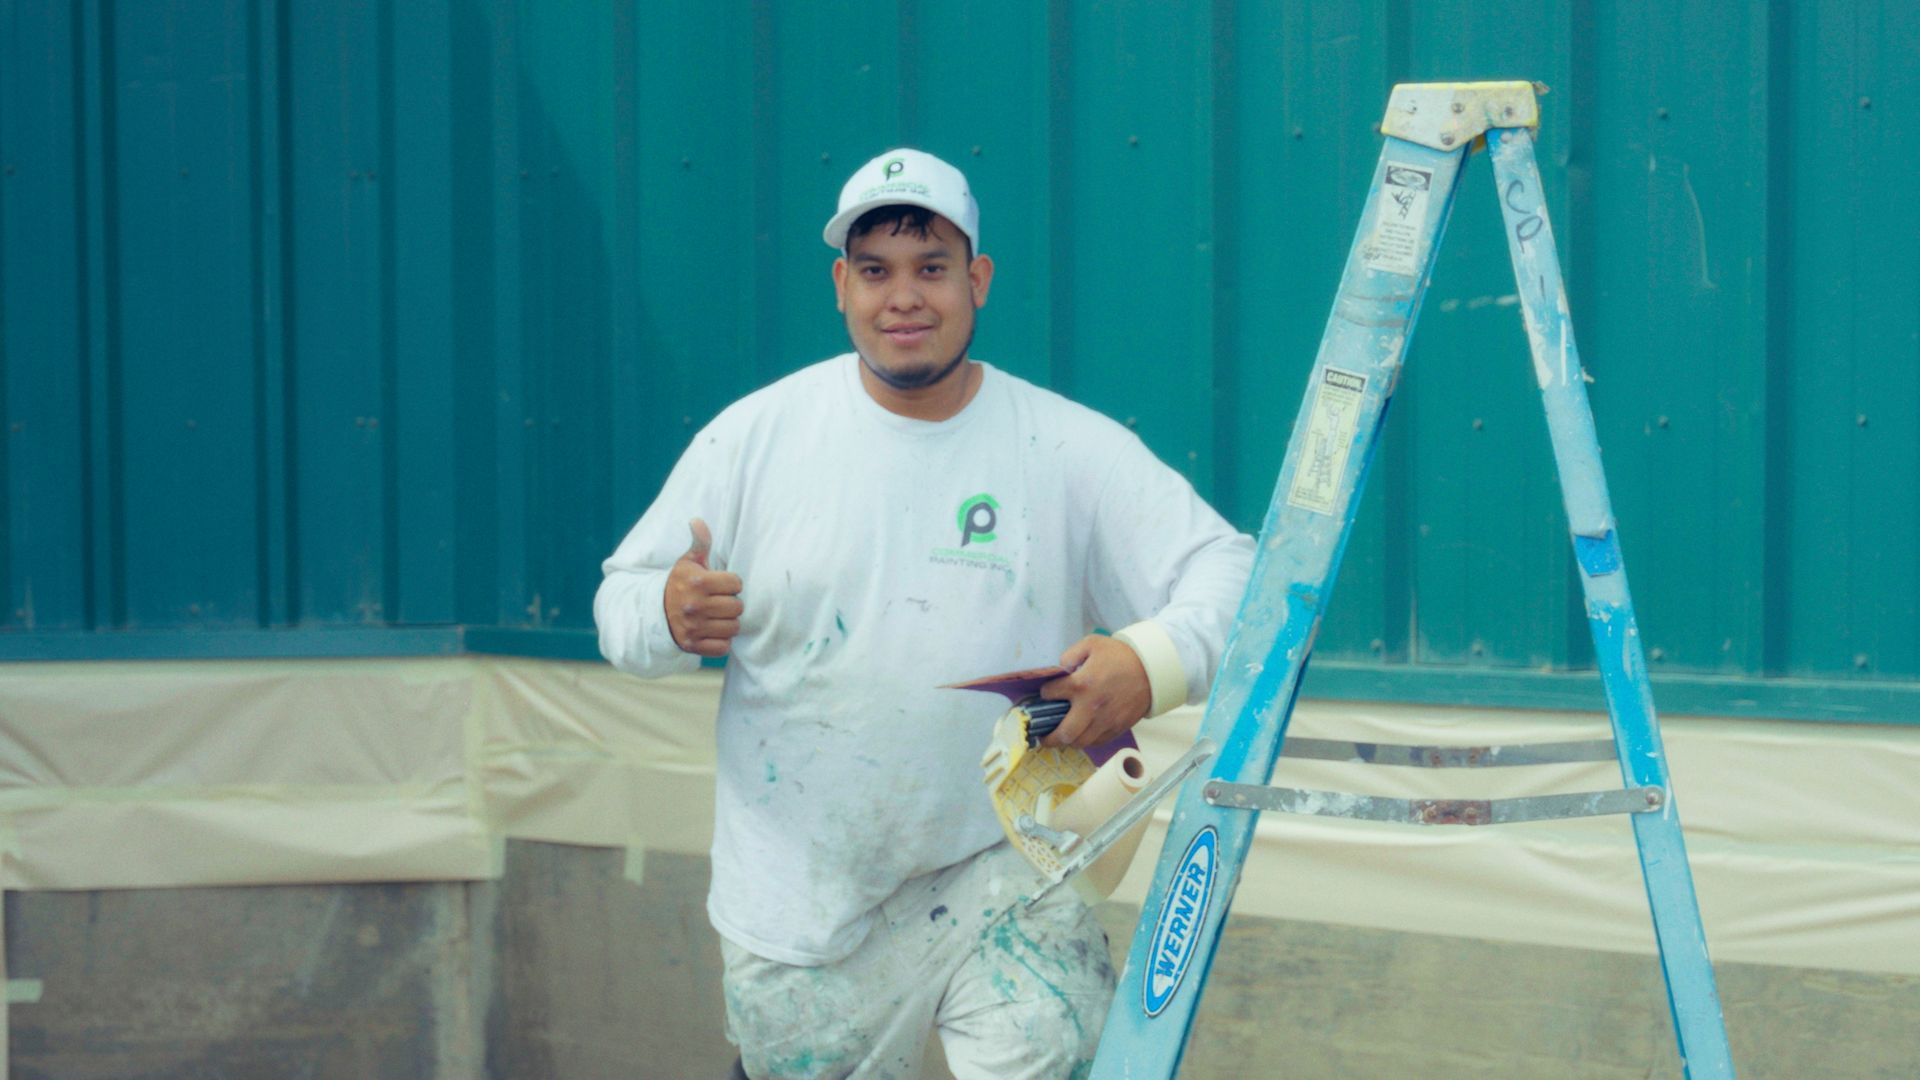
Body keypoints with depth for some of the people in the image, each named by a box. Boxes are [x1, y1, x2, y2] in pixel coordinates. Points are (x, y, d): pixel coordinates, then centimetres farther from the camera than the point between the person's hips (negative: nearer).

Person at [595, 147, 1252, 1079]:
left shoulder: (1069, 449, -3)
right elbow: (621, 600, 3)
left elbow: (1228, 572, -6)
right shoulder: (754, 436, 0)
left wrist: (1153, 662, -26)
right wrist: (668, 617, -21)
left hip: (1001, 878, -1)